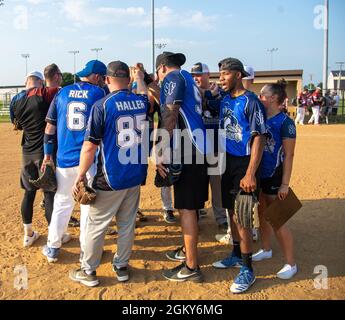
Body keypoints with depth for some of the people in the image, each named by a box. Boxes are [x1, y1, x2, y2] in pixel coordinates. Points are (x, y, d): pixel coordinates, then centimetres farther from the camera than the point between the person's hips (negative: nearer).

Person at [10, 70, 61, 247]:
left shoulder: (15, 100, 6)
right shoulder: (43, 94, -12)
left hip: (27, 152, 6)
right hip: (45, 151, -5)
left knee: (29, 192, 15)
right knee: (49, 193, 2)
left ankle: (28, 234, 27)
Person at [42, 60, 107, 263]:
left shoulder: (63, 93, 8)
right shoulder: (99, 93, -1)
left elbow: (50, 127, 9)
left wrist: (48, 154, 16)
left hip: (64, 159, 3)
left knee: (62, 203, 17)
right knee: (89, 204, 9)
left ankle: (53, 248, 25)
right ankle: (86, 250, 18)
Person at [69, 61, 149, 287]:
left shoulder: (102, 105, -13)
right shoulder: (142, 102, 1)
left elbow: (90, 146, -13)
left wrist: (80, 176, -5)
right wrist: (140, 78, 44)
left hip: (110, 179, -4)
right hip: (136, 175, 5)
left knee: (96, 224, 10)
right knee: (127, 223, 16)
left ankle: (88, 272, 23)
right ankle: (122, 267, 29)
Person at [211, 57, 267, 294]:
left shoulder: (251, 102, -13)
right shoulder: (225, 101, 9)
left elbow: (259, 139, -17)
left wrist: (250, 174, -22)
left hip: (244, 164, -7)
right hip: (228, 161, 8)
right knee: (232, 211, 16)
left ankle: (247, 270, 11)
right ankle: (237, 255, 34)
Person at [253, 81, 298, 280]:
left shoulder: (285, 122, -14)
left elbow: (289, 155, -15)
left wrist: (285, 184, -17)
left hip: (274, 177, -7)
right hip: (258, 174, 7)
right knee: (262, 215, 18)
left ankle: (291, 264, 13)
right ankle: (266, 250, 37)